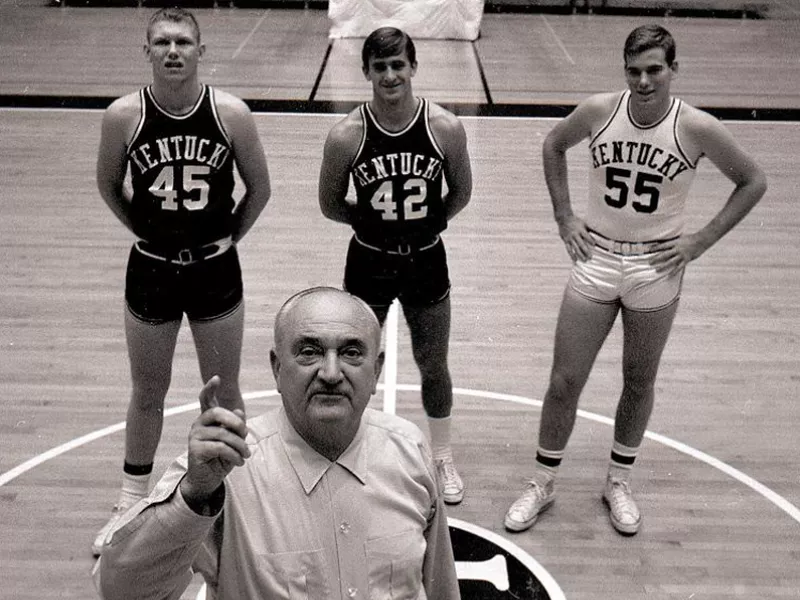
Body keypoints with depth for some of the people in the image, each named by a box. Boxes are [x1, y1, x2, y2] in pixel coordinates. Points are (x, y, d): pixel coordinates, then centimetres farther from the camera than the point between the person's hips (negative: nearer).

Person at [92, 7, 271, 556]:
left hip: (216, 272, 0)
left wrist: (229, 237, 4)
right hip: (151, 270, 1)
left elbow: (259, 188, 1)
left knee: (224, 391, 14)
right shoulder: (123, 116, -11)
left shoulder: (231, 114, -12)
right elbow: (109, 186, 6)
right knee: (148, 392, 16)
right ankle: (132, 500, 37)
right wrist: (149, 230, 8)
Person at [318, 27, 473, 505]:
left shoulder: (446, 128, -14)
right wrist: (372, 220, -4)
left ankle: (443, 458, 40)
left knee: (433, 366, 17)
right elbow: (331, 205, -2)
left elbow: (461, 192, 2)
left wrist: (429, 222, 0)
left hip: (427, 265, 1)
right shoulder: (346, 136, -16)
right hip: (368, 266, 0)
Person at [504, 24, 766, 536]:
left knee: (639, 382, 13)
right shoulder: (599, 111, -9)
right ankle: (543, 484, 24)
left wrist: (702, 240, -6)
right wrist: (564, 216, 3)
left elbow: (753, 182, 0)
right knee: (565, 381, 4)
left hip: (656, 268, -1)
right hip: (596, 259, 1)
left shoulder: (696, 128, -13)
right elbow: (554, 146, 11)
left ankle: (619, 481, 36)